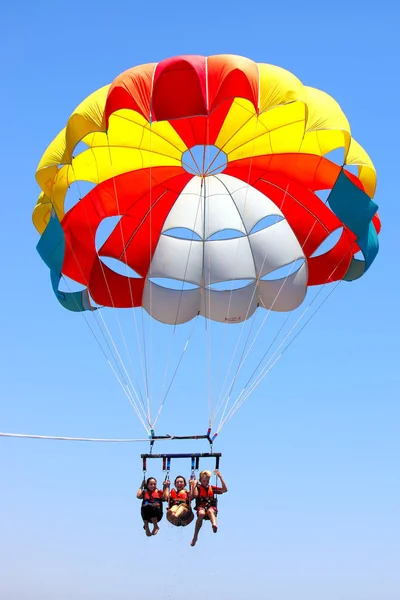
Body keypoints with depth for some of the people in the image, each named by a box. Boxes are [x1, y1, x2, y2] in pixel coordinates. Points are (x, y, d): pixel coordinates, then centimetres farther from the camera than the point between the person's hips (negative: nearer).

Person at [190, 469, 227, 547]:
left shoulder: (212, 488, 22)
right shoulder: (198, 488, 14)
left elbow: (225, 490, 14)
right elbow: (195, 494, -8)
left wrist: (220, 477, 10)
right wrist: (194, 484, -1)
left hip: (211, 507, 1)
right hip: (201, 507, -1)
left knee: (210, 511, -36)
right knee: (201, 514, -36)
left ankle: (214, 525, -70)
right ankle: (195, 537, -29)